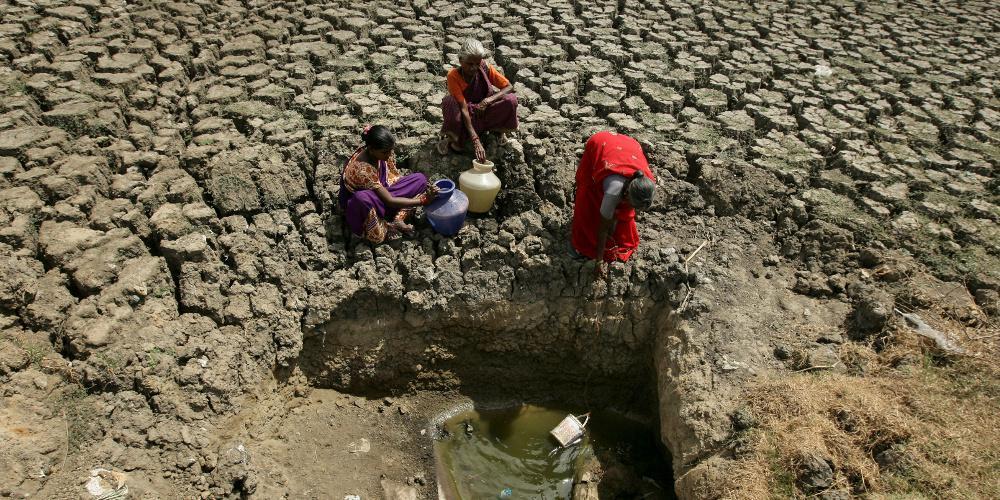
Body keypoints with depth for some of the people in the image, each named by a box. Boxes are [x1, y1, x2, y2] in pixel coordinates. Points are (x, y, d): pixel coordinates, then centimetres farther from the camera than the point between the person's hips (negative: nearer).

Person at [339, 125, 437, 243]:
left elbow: (396, 177, 1)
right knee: (362, 198, -45)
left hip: (381, 193, 7)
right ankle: (384, 226, -16)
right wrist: (423, 200, -30)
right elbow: (390, 201, -31)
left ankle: (398, 218, -16)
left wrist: (423, 186, -12)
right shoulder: (363, 169, -35)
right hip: (357, 204, -7)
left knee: (420, 178, -4)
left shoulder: (382, 153, -15)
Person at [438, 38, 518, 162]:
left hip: (484, 114, 2)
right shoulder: (453, 76, -22)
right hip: (464, 119, -2)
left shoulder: (485, 69, -12)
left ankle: (497, 130, 2)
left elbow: (509, 87, -10)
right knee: (449, 101, -34)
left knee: (511, 100, -24)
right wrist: (475, 140, -38)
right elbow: (464, 108, -29)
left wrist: (489, 100, -29)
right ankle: (455, 138, -11)